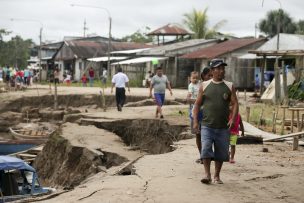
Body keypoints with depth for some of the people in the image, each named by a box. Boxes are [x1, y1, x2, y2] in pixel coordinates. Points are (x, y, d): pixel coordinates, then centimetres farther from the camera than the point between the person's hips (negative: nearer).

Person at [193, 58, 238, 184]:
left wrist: (232, 119, -12)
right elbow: (197, 104, 6)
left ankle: (217, 176, 20)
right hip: (207, 126, -1)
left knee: (221, 152, 6)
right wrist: (195, 121, -2)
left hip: (223, 127, 1)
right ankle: (207, 174, -9)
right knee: (206, 149, -14)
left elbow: (235, 104, 3)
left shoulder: (229, 86, 7)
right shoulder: (205, 86, 5)